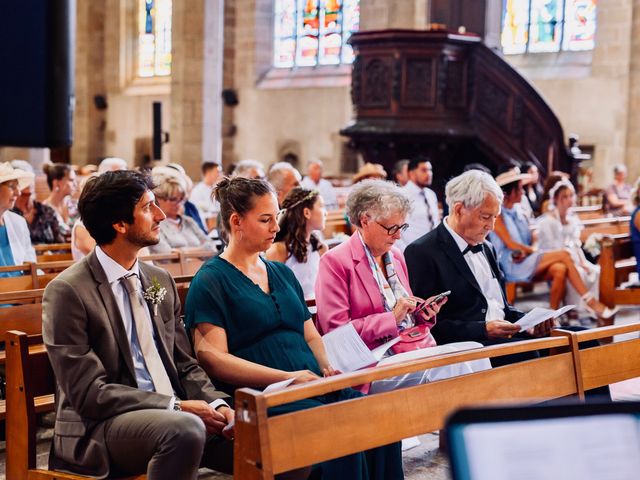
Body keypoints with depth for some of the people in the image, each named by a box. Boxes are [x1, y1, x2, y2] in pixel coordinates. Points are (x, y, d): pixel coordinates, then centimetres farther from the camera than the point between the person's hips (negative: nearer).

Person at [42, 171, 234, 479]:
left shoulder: (160, 281, 12)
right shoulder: (67, 291, -9)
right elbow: (88, 393, -14)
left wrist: (217, 404, -6)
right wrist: (176, 407, -19)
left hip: (172, 416, 6)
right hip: (101, 427, -6)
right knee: (185, 429, -36)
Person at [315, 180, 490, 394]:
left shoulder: (396, 257, 19)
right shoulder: (335, 262, -4)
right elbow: (337, 331, -11)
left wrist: (422, 312, 4)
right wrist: (392, 317, -13)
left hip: (416, 348, 7)